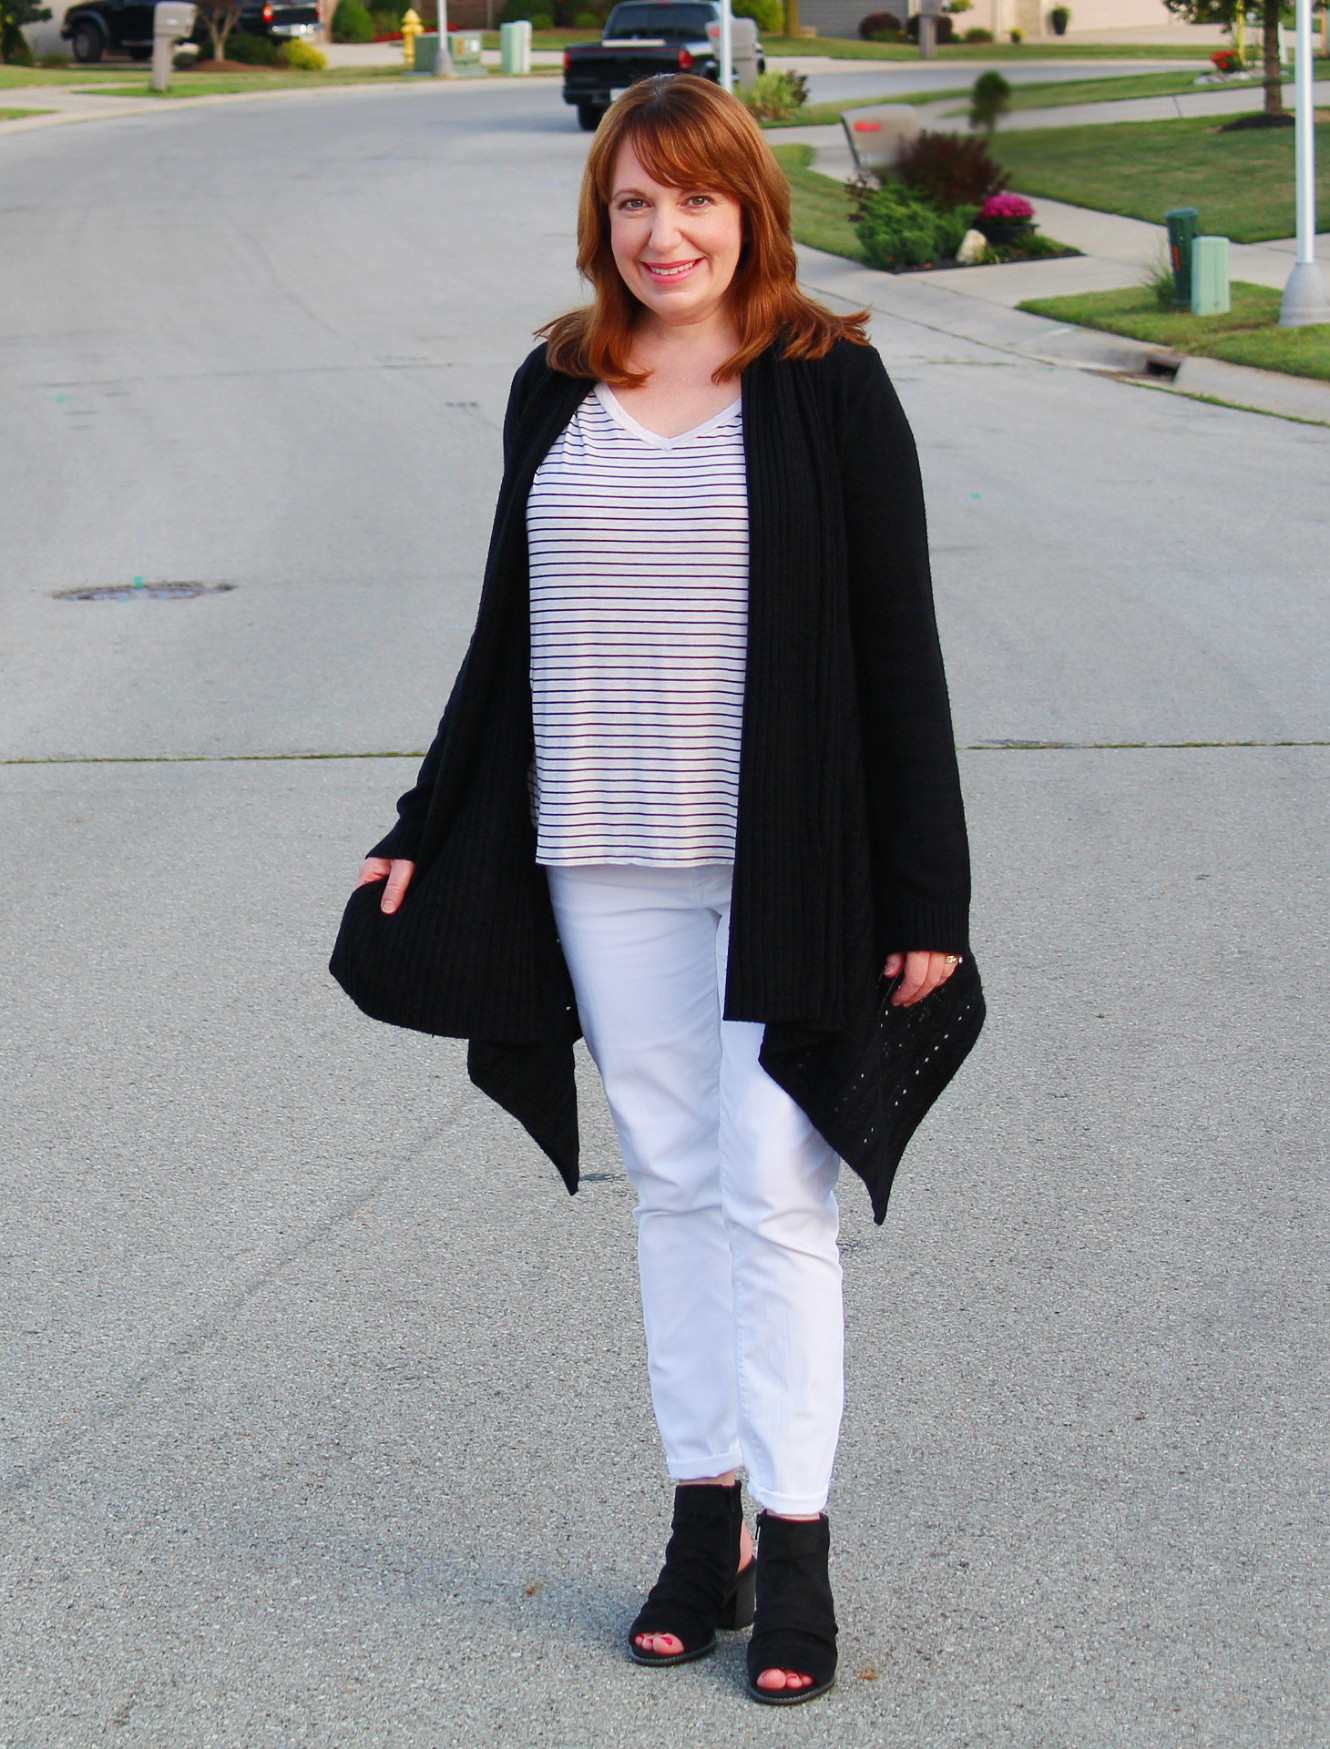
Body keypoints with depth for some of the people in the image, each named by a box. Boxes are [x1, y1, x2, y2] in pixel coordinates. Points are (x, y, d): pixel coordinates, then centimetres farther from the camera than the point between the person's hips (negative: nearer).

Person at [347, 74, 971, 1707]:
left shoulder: (829, 384, -3)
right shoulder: (557, 393, 9)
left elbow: (895, 642, -5)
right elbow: (508, 634, 15)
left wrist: (925, 892, -9)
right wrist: (423, 834, 15)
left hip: (783, 865, -4)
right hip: (604, 862, 4)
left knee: (774, 1190, -3)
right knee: (671, 1183, 10)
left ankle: (795, 1547, 5)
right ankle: (704, 1517, 18)